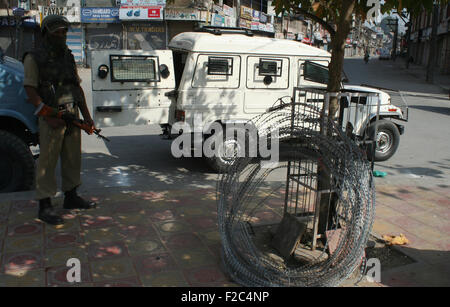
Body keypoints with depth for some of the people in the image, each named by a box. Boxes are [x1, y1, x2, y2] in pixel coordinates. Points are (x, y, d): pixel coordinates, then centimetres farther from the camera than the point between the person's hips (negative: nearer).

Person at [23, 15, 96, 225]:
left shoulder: (68, 57, 17)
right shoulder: (34, 58, -2)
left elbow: (78, 88, 19)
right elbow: (30, 89, -10)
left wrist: (86, 115, 13)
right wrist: (48, 116, -20)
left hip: (72, 115, 7)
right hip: (51, 117, -7)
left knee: (73, 158, 13)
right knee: (47, 161, -4)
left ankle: (71, 197, 27)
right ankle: (45, 206, 2)